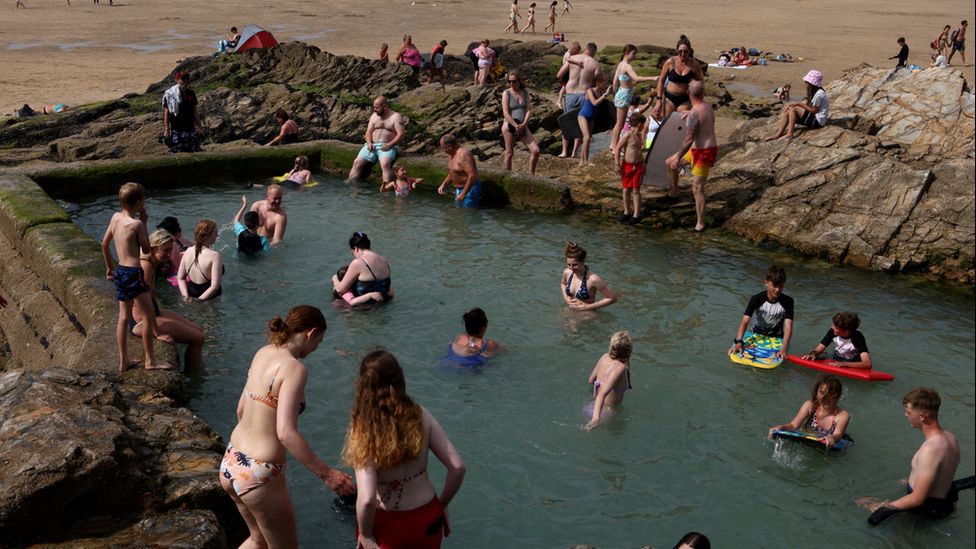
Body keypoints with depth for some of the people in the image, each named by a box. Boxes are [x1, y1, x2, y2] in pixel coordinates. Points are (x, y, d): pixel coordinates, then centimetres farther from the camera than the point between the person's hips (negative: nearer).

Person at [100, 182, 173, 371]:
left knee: (124, 317, 14)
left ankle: (123, 361, 21)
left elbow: (104, 244, 14)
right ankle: (150, 360, 7)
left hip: (120, 271, 8)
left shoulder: (115, 217, 6)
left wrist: (110, 267, 26)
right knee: (150, 315, 1)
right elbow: (146, 249, -4)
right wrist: (144, 223, -1)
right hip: (133, 273, -8)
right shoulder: (136, 224, -16)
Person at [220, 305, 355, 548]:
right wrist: (326, 474, -25)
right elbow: (285, 432, -28)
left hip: (230, 463, 8)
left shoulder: (263, 353, 4)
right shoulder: (294, 368, -20)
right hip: (258, 476, -8)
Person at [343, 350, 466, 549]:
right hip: (427, 517, 3)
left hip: (387, 524, -3)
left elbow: (366, 499, -28)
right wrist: (442, 505, 7)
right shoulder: (421, 416, -10)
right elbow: (457, 467, -8)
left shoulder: (365, 430, -21)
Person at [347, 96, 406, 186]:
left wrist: (389, 145, -19)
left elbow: (401, 134, -7)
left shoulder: (396, 117, 0)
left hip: (387, 147, -5)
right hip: (372, 145, 6)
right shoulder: (374, 116, 17)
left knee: (385, 164, -35)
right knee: (357, 163, -12)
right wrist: (369, 143, -7)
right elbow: (368, 132, 14)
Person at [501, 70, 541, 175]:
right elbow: (506, 113, -12)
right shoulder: (506, 93, -5)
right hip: (509, 126, -4)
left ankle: (531, 174, 10)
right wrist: (516, 126, -18)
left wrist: (524, 124, -13)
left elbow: (529, 110, 2)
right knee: (509, 153, 1)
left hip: (523, 126, 4)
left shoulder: (525, 92, 8)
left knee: (535, 150, -3)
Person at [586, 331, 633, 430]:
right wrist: (596, 418, -54)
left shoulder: (605, 357, -7)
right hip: (609, 411, -8)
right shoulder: (619, 367, -29)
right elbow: (603, 393, -42)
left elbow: (591, 380, 9)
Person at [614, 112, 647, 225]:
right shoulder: (627, 135, -14)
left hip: (638, 166, 3)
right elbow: (617, 149, -13)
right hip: (627, 165, -3)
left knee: (636, 190, 4)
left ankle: (636, 215, 7)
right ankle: (627, 212, 23)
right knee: (626, 190, 8)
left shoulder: (640, 135, 5)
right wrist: (617, 165, -14)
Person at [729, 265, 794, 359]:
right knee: (735, 352, -16)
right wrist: (739, 342, -45)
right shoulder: (757, 299, -20)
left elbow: (788, 327, -27)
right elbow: (744, 322, -28)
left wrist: (783, 349, -44)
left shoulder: (787, 302, -19)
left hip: (776, 337, 0)